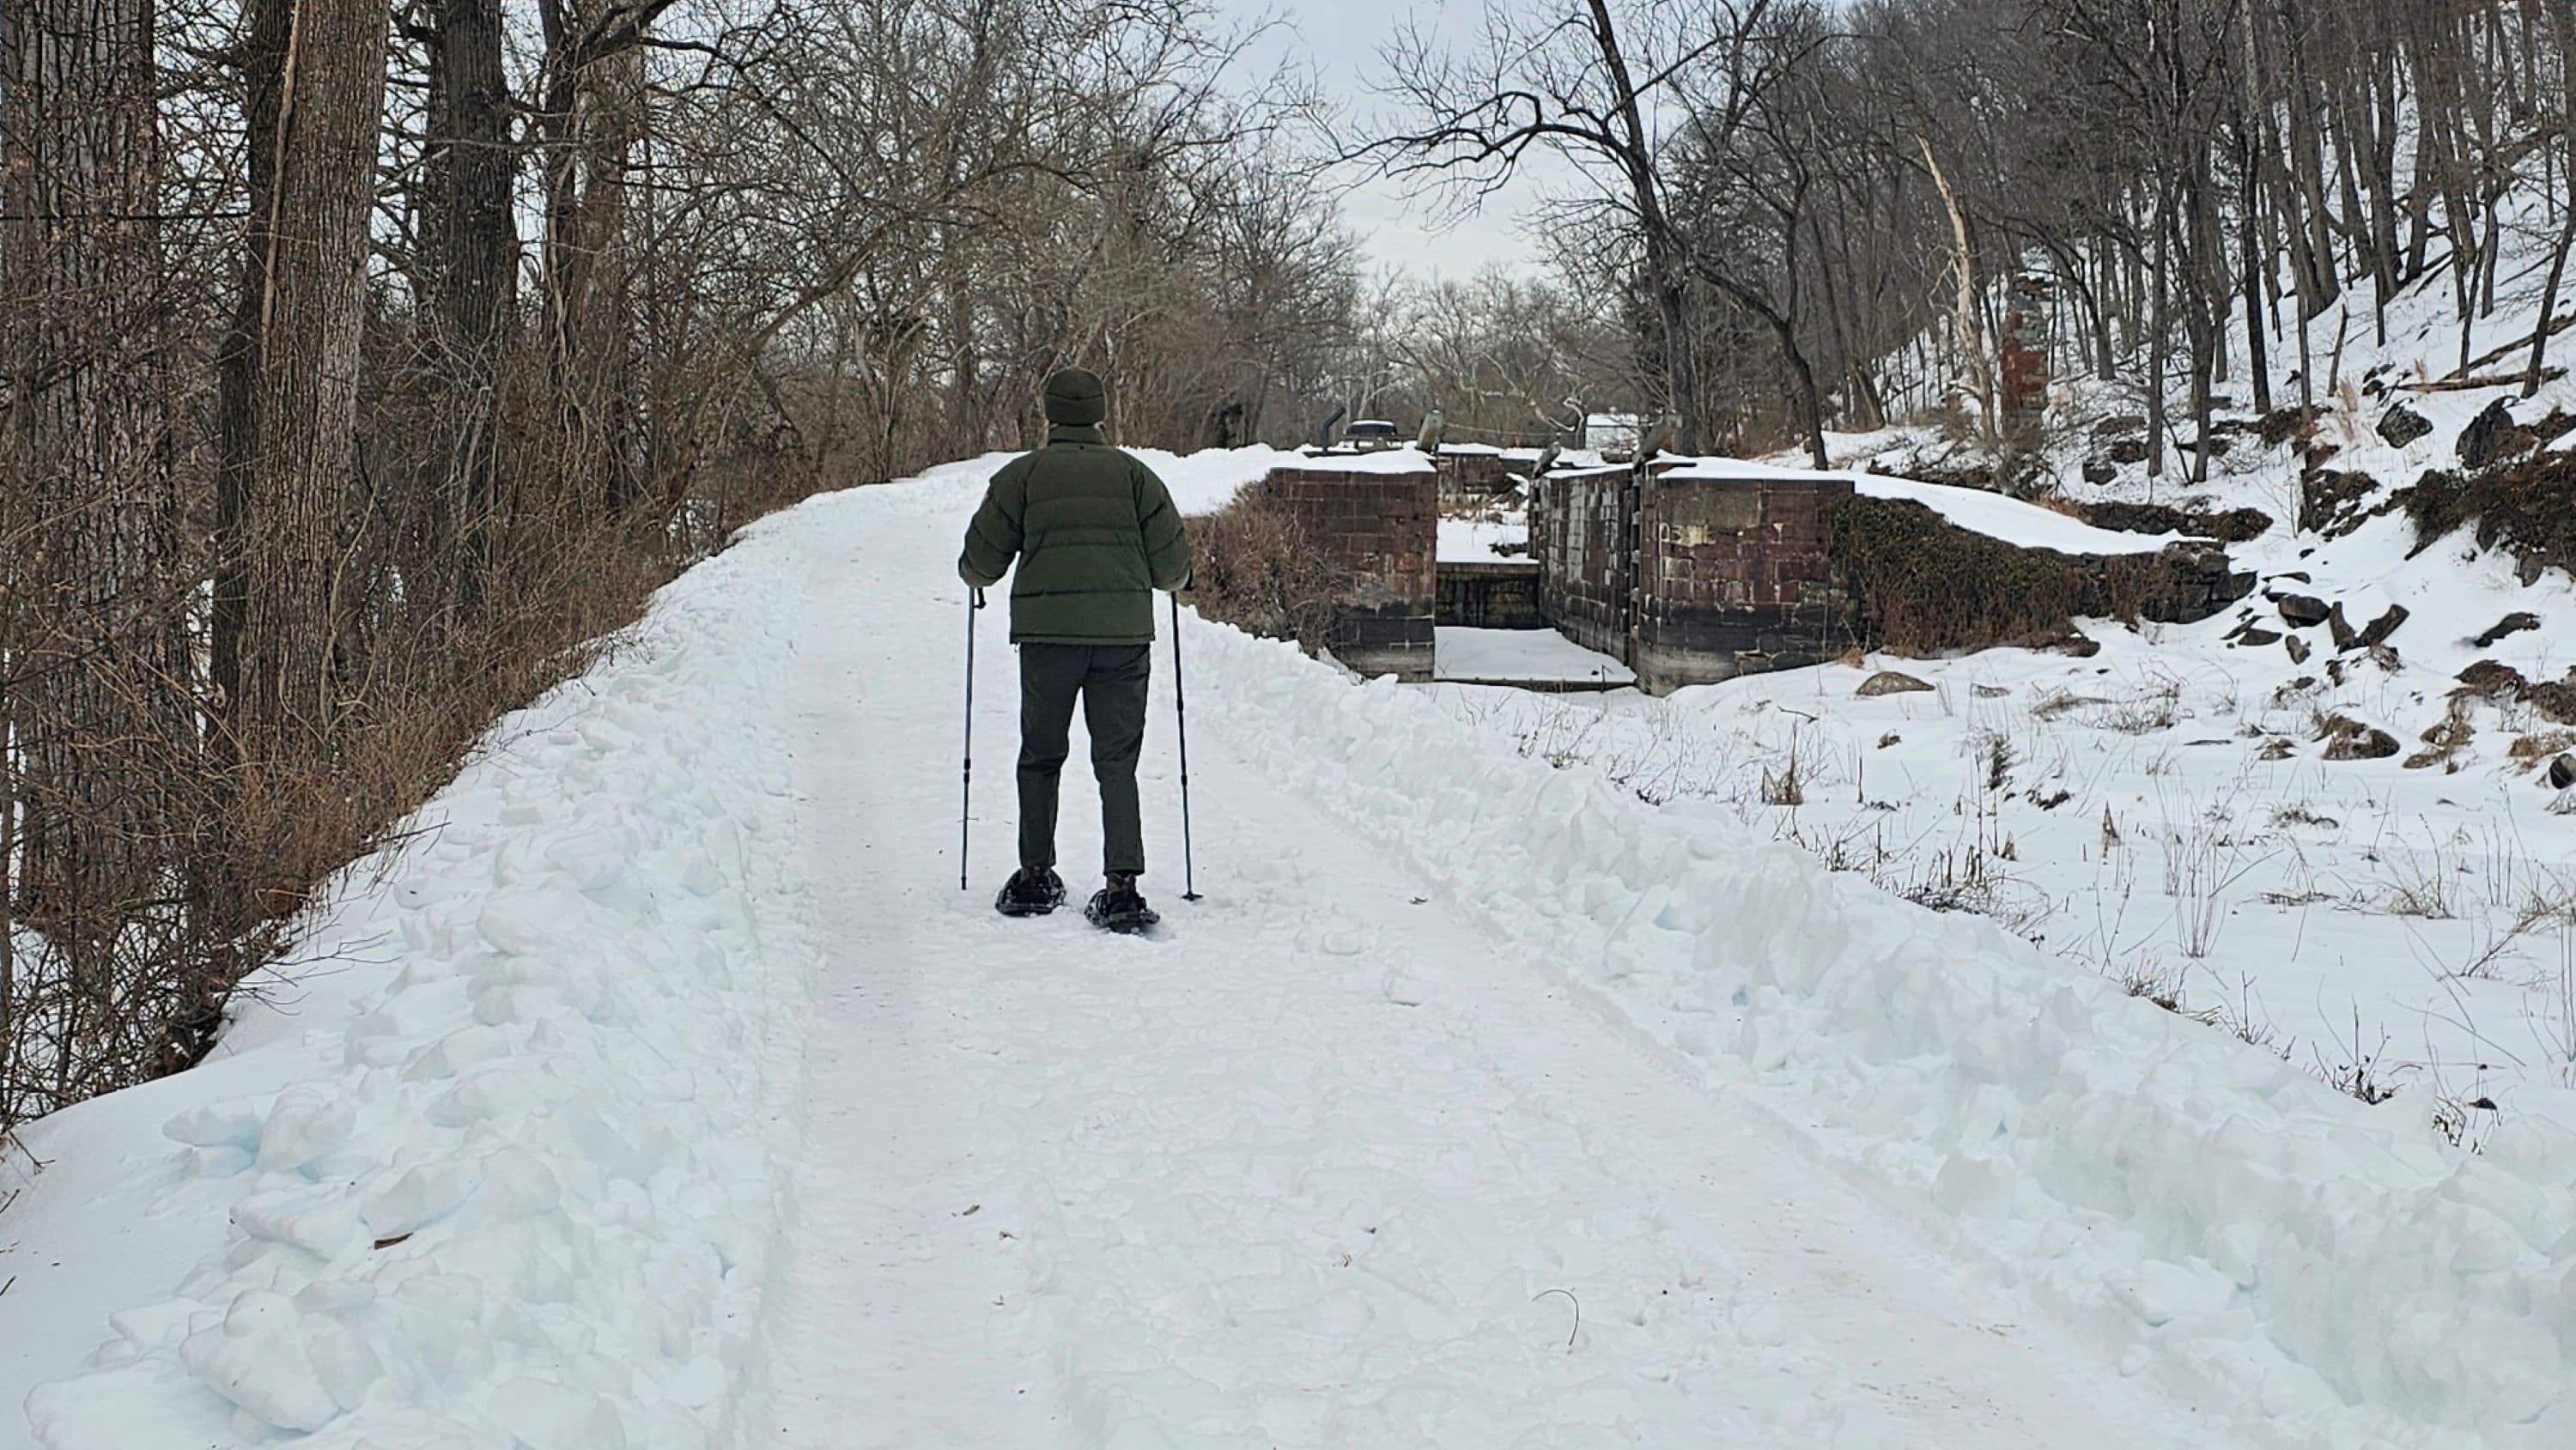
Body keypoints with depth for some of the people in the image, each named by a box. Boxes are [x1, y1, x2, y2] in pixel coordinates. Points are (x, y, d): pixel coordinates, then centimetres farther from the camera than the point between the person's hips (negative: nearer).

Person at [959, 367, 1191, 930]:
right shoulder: (1134, 473, 6)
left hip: (1047, 633, 0)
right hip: (1124, 634, 1)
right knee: (1117, 762, 4)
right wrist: (1174, 578, 27)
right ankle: (1121, 886, -7)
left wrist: (974, 572, 29)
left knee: (1040, 758, 15)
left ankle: (1035, 878, 19)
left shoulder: (1020, 475, 4)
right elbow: (1172, 565, 4)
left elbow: (980, 566, 6)